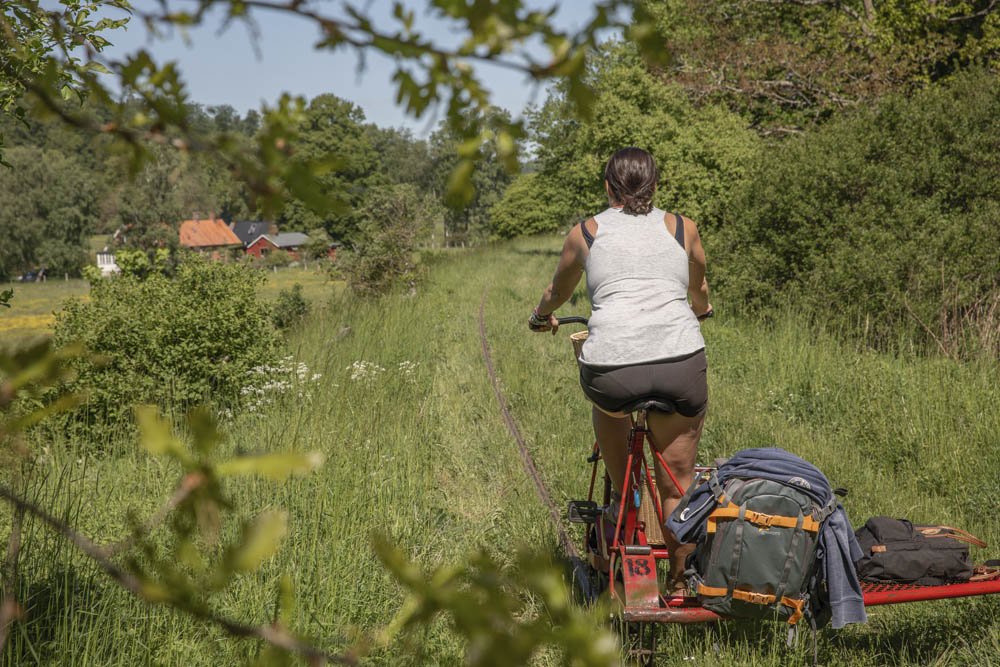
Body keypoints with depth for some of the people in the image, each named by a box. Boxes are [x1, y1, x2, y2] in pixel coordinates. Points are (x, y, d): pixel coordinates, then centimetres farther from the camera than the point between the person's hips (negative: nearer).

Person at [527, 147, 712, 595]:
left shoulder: (585, 233, 17)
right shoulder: (683, 229, 20)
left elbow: (557, 292, 35)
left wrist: (541, 317, 57)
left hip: (612, 368, -1)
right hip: (680, 366, 1)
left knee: (607, 399, 33)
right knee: (678, 485, 15)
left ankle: (621, 499, 34)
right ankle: (678, 583, 18)